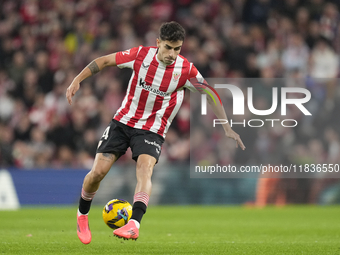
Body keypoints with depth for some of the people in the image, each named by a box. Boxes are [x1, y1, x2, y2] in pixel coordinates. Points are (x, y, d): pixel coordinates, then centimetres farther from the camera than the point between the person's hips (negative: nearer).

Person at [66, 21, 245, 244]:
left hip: (152, 131, -2)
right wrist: (77, 80, -7)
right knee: (98, 171, -7)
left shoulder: (186, 69, -12)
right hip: (123, 122, 2)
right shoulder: (141, 55, -11)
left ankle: (134, 224, -46)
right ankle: (82, 215, 21)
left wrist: (227, 128, -4)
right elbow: (104, 61, 0)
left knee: (145, 168, -30)